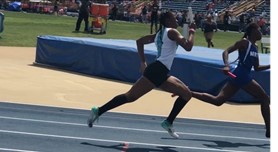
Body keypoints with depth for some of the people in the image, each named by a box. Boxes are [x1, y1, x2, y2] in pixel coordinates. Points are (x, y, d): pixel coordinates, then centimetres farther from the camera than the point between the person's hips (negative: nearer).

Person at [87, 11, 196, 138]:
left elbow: (139, 41, 26)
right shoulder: (172, 32, -2)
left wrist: (143, 62, 24)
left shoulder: (159, 34, 22)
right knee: (130, 96, -11)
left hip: (161, 74, 10)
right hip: (157, 71, -10)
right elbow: (188, 47, -13)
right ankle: (98, 111, -11)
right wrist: (192, 32, 3)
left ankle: (168, 123, 6)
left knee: (186, 94, 10)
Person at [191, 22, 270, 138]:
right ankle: (269, 130, 1)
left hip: (238, 76, 9)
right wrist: (226, 65, -30)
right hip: (242, 76, -9)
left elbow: (257, 68, 26)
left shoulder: (255, 47, 21)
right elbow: (226, 52, -13)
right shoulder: (245, 42, -5)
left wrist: (270, 66, 14)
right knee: (265, 99, -2)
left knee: (217, 101, 3)